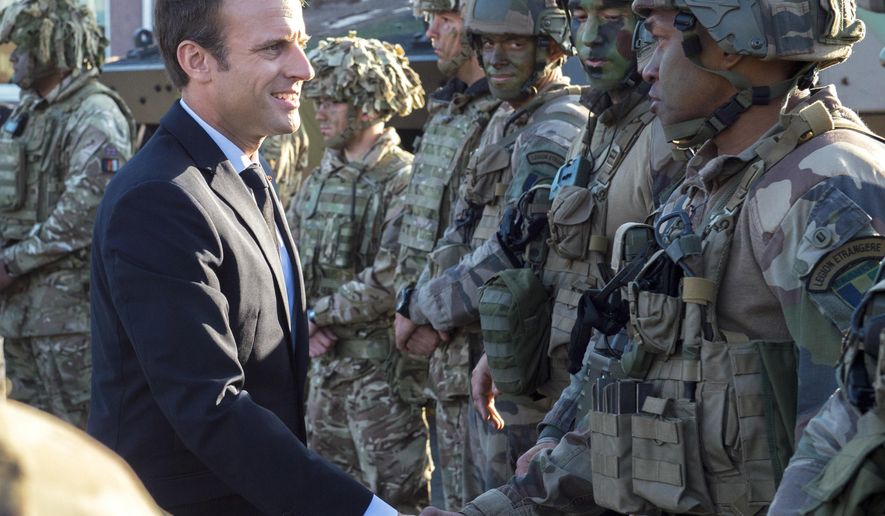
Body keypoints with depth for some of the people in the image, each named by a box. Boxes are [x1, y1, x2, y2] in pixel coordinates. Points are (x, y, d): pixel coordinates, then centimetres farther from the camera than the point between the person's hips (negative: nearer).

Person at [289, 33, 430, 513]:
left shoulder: (404, 179, -13)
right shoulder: (320, 180, 11)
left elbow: (390, 282, -20)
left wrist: (320, 313, -12)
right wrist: (303, 322, -5)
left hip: (381, 365, -8)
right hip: (326, 364, 8)